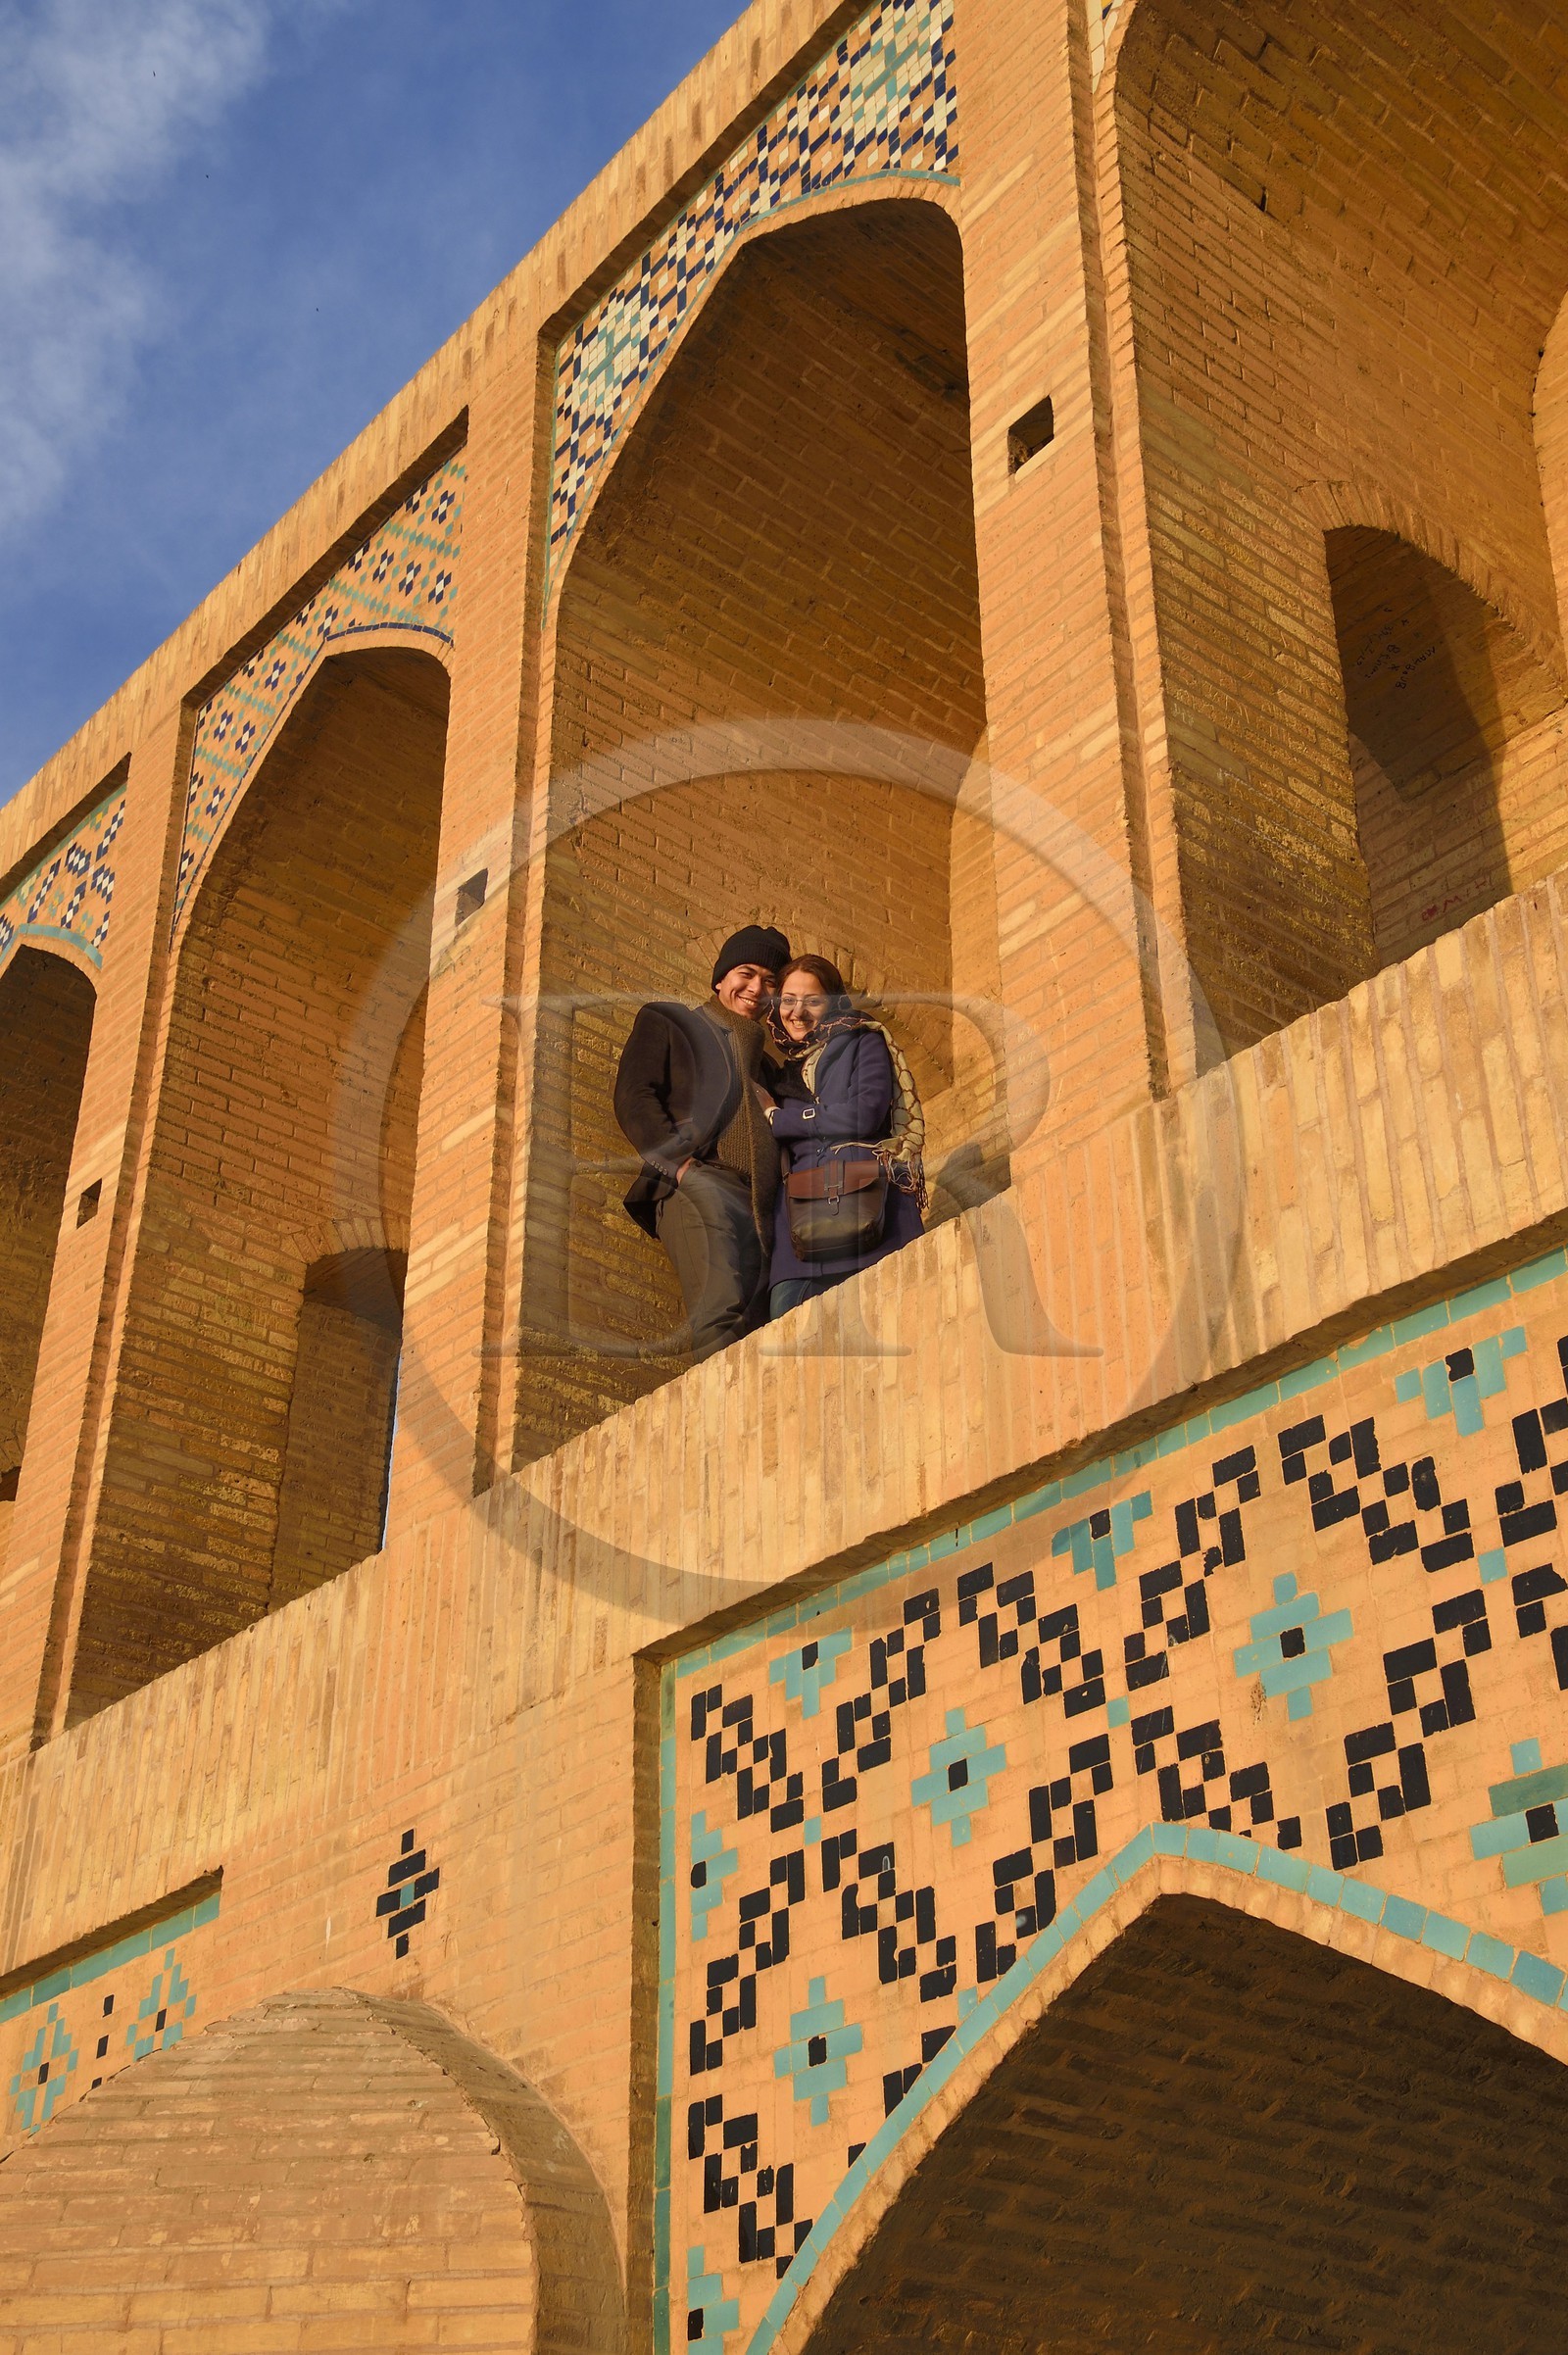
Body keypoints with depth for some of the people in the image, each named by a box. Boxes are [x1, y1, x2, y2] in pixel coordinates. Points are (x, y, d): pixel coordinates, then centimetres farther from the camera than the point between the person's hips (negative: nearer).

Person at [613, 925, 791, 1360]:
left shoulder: (766, 1055, 34)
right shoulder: (667, 1023, 20)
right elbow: (634, 1099, 5)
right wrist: (680, 1160, -9)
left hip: (762, 1205, 5)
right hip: (700, 1181, -5)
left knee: (759, 1320, -12)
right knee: (723, 1309, -28)